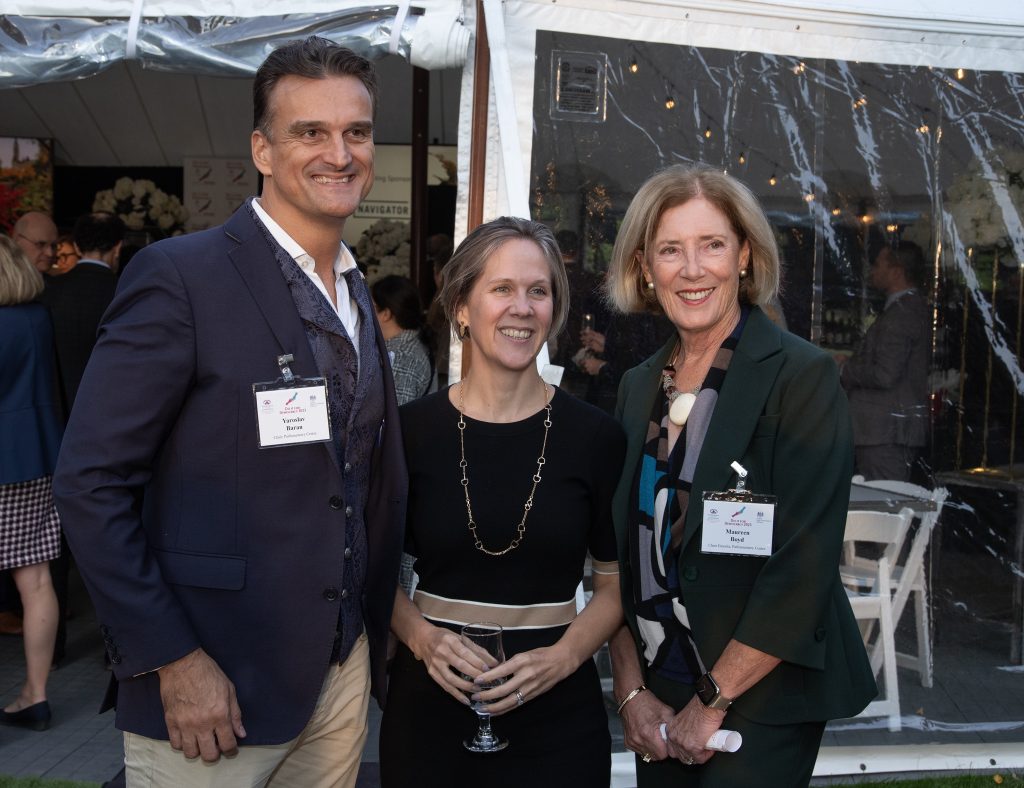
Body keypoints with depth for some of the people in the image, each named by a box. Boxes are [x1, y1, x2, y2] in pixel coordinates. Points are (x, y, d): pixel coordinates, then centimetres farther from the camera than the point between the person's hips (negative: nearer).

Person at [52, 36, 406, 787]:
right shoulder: (179, 275, -13)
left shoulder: (357, 296, 8)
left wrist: (375, 630, 11)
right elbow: (90, 482, -15)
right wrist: (171, 660, -16)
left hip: (342, 670, 6)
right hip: (210, 682, -6)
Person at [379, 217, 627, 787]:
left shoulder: (596, 436, -5)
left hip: (556, 710, 0)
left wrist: (563, 656, -12)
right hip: (431, 702, 1)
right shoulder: (413, 430, -4)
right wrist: (420, 636, -10)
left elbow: (616, 580, 3)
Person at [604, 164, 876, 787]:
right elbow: (620, 553, 7)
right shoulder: (639, 386, 5)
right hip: (657, 700, 5)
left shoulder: (803, 377, -12)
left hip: (761, 707, -5)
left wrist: (713, 702, -14)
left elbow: (803, 567, -17)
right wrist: (632, 691, -1)